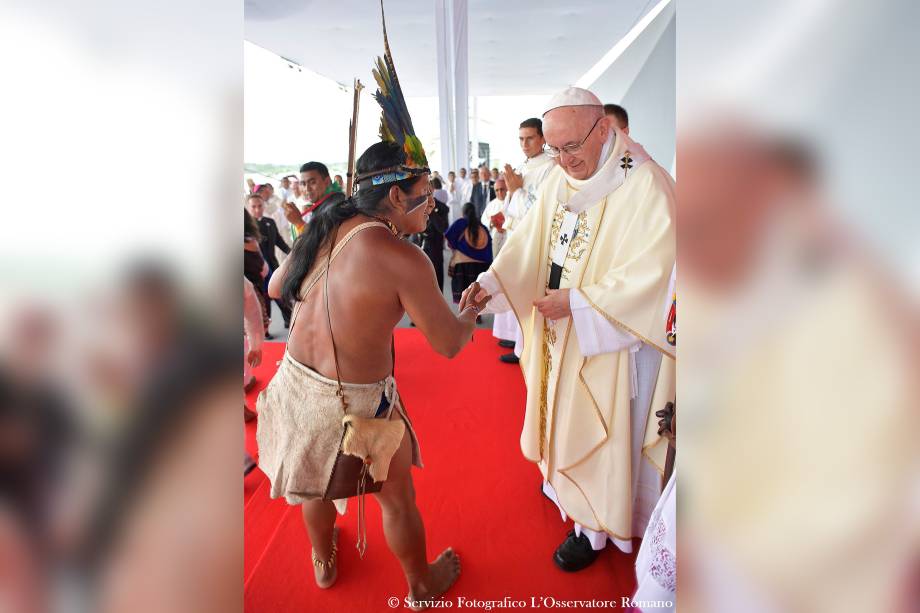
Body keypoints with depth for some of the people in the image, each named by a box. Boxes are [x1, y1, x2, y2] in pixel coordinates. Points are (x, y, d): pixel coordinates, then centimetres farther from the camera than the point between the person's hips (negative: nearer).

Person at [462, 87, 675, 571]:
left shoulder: (647, 186, -20)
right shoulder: (557, 181, 1)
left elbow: (653, 274, -24)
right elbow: (528, 242, -2)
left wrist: (575, 302, -25)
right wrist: (490, 281, -19)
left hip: (610, 339, -6)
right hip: (558, 331, 6)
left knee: (598, 427, 8)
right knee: (560, 410, 22)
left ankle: (596, 525, 28)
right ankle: (563, 477, 48)